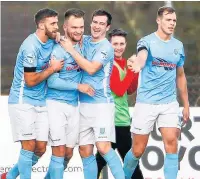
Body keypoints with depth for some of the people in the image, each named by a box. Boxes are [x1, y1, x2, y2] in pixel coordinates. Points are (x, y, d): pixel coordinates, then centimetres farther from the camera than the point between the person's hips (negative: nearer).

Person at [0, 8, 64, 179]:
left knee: (41, 149, 6)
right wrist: (52, 69, -11)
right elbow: (30, 81, -19)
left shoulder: (51, 41, 5)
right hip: (23, 102, -8)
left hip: (41, 103, 8)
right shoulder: (31, 46, -20)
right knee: (29, 146, -8)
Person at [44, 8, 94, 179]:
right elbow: (52, 81, -15)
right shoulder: (57, 50, -13)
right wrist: (78, 86, -17)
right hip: (56, 104, -6)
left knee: (68, 154, 9)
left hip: (74, 105, 6)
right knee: (59, 151, -10)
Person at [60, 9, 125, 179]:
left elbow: (91, 68, -18)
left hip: (101, 103, -7)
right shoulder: (85, 41, 11)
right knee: (85, 151, 6)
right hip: (84, 104, 7)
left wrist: (71, 50, -13)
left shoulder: (106, 47, -8)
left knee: (103, 147, -17)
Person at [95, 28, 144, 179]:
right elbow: (119, 90, -22)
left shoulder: (123, 63, 12)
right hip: (115, 120, -9)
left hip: (121, 119, 9)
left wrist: (137, 71, 3)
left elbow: (130, 90, 16)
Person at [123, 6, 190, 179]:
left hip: (170, 103, 4)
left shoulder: (178, 45, 8)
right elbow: (142, 55, -33)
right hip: (146, 102, -3)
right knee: (138, 150, 3)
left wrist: (186, 104, 19)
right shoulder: (147, 41, -8)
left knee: (172, 143, -12)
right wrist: (138, 64, -58)